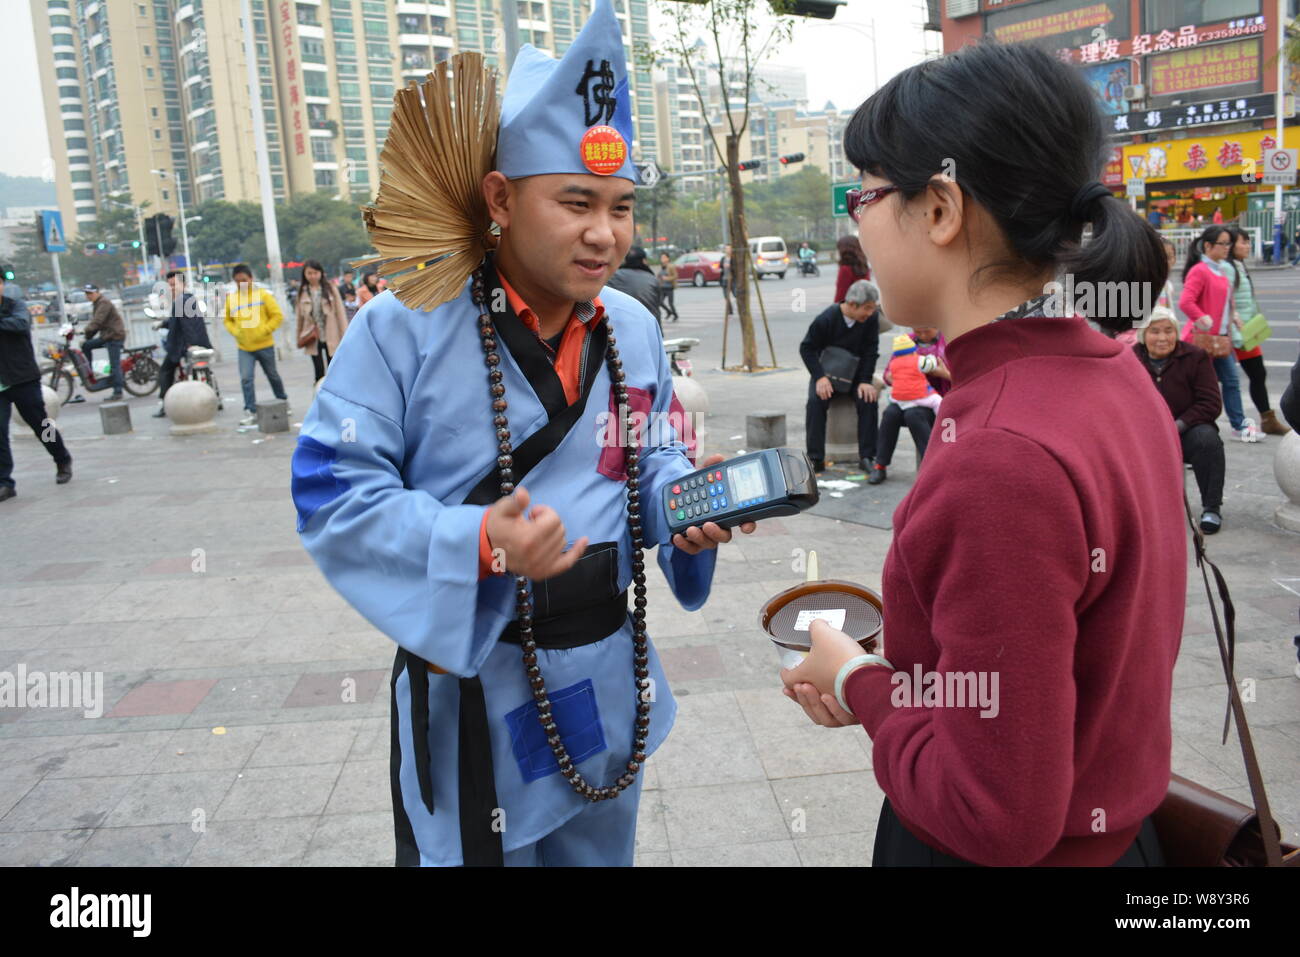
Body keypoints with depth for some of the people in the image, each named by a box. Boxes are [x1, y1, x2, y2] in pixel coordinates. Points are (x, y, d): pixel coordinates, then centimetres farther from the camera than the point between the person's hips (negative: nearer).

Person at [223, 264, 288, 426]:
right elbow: (227, 320, 15)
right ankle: (251, 411, -6)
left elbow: (277, 316, -4)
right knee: (246, 379, -10)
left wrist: (264, 331, -13)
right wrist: (235, 332, -4)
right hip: (244, 348, 1)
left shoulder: (263, 295, -4)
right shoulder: (231, 299, 3)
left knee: (272, 376, 14)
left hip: (265, 345, -1)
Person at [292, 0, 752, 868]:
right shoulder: (405, 327, -16)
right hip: (469, 679, -5)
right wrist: (475, 543, -30)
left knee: (600, 851, 26)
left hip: (609, 675, 6)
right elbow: (333, 493, -16)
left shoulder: (635, 330, 2)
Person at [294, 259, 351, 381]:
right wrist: (300, 337, 7)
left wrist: (345, 335, -7)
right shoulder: (302, 292, 3)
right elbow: (299, 316, 7)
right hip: (313, 339, 1)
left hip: (331, 337, -1)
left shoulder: (330, 288, -2)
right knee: (319, 372, 3)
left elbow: (340, 312, -3)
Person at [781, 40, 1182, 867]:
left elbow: (998, 817, -27)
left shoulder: (1003, 457, -31)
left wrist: (861, 687, -12)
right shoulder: (1113, 372, -3)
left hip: (1025, 852, -7)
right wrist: (889, 676, 1)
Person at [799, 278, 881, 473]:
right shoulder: (826, 318, -19)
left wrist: (865, 381, -17)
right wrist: (819, 377, -23)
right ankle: (816, 459, -21)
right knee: (815, 401, -27)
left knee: (868, 400, -25)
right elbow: (806, 348, -13)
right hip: (826, 370, -2)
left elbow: (871, 351, -6)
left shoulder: (871, 319, -12)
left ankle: (866, 457, -16)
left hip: (855, 372, 2)